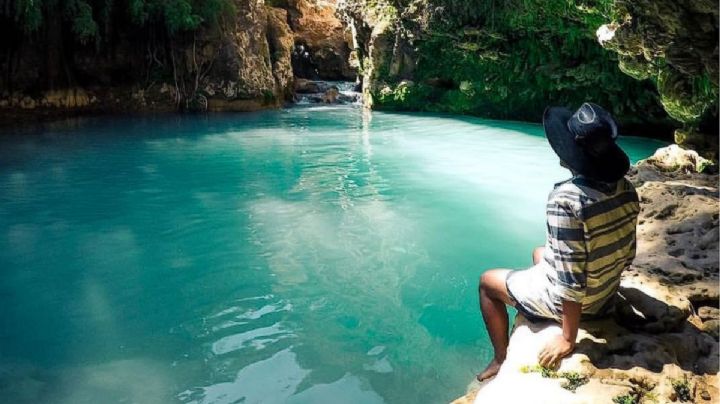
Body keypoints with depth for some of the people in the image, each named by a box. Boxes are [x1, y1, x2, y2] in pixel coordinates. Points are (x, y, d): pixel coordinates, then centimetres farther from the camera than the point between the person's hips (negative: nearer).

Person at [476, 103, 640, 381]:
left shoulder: (566, 199, -34)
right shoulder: (627, 190, -10)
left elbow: (570, 280, -30)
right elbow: (628, 255, 2)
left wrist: (568, 338, -18)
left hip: (569, 300, -7)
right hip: (607, 295, 7)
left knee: (487, 281, 16)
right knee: (539, 253, 33)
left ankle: (502, 359, 30)